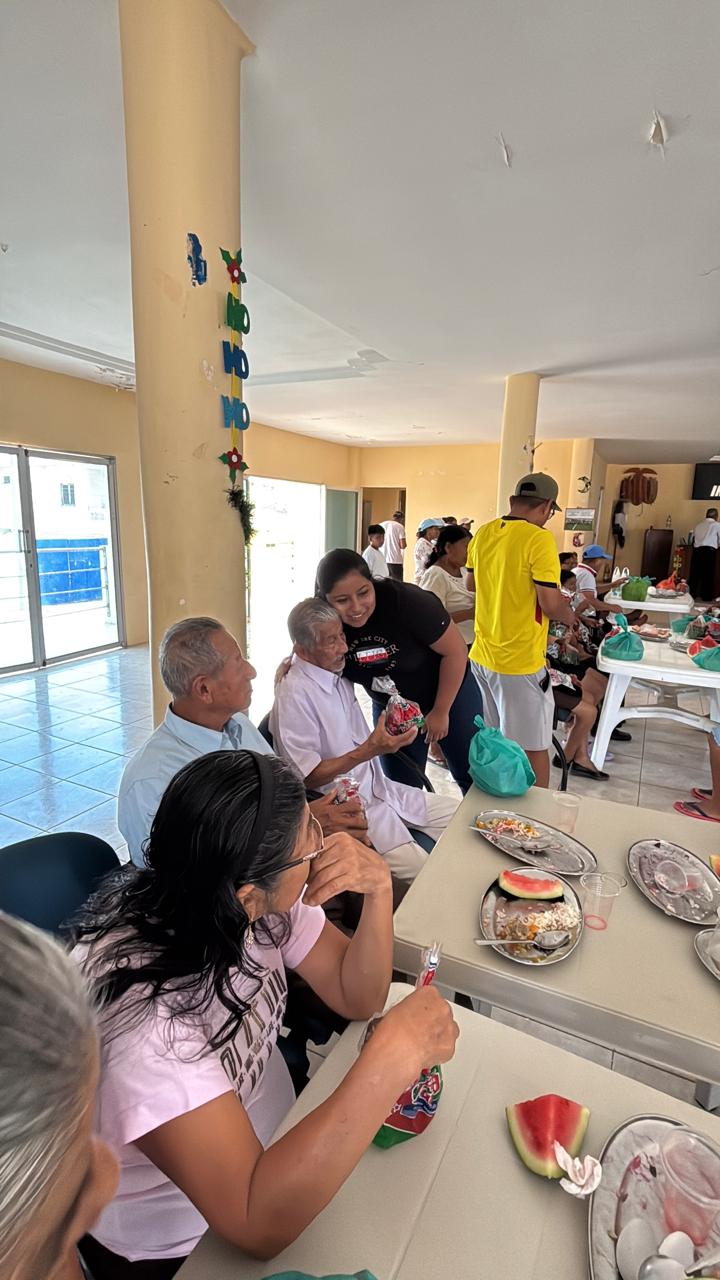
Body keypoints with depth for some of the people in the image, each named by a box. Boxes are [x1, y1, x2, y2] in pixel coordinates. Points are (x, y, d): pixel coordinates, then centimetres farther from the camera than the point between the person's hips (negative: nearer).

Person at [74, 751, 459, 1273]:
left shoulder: (255, 905, -18)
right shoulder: (140, 1009, -36)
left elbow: (357, 997, -10)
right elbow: (259, 1223, -34)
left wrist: (378, 886, -28)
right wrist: (398, 1050, -39)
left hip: (274, 1144, 5)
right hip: (174, 1246, -4)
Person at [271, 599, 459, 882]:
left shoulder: (339, 677, 7)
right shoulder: (295, 694, -19)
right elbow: (309, 777, -19)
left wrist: (388, 739, 2)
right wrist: (369, 750, -27)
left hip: (379, 789, 8)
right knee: (420, 869, -20)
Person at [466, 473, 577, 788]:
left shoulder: (483, 533, 4)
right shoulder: (539, 539, -16)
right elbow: (550, 605, -19)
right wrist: (569, 615, 2)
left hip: (481, 655, 7)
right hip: (520, 663, -7)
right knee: (533, 748, 8)